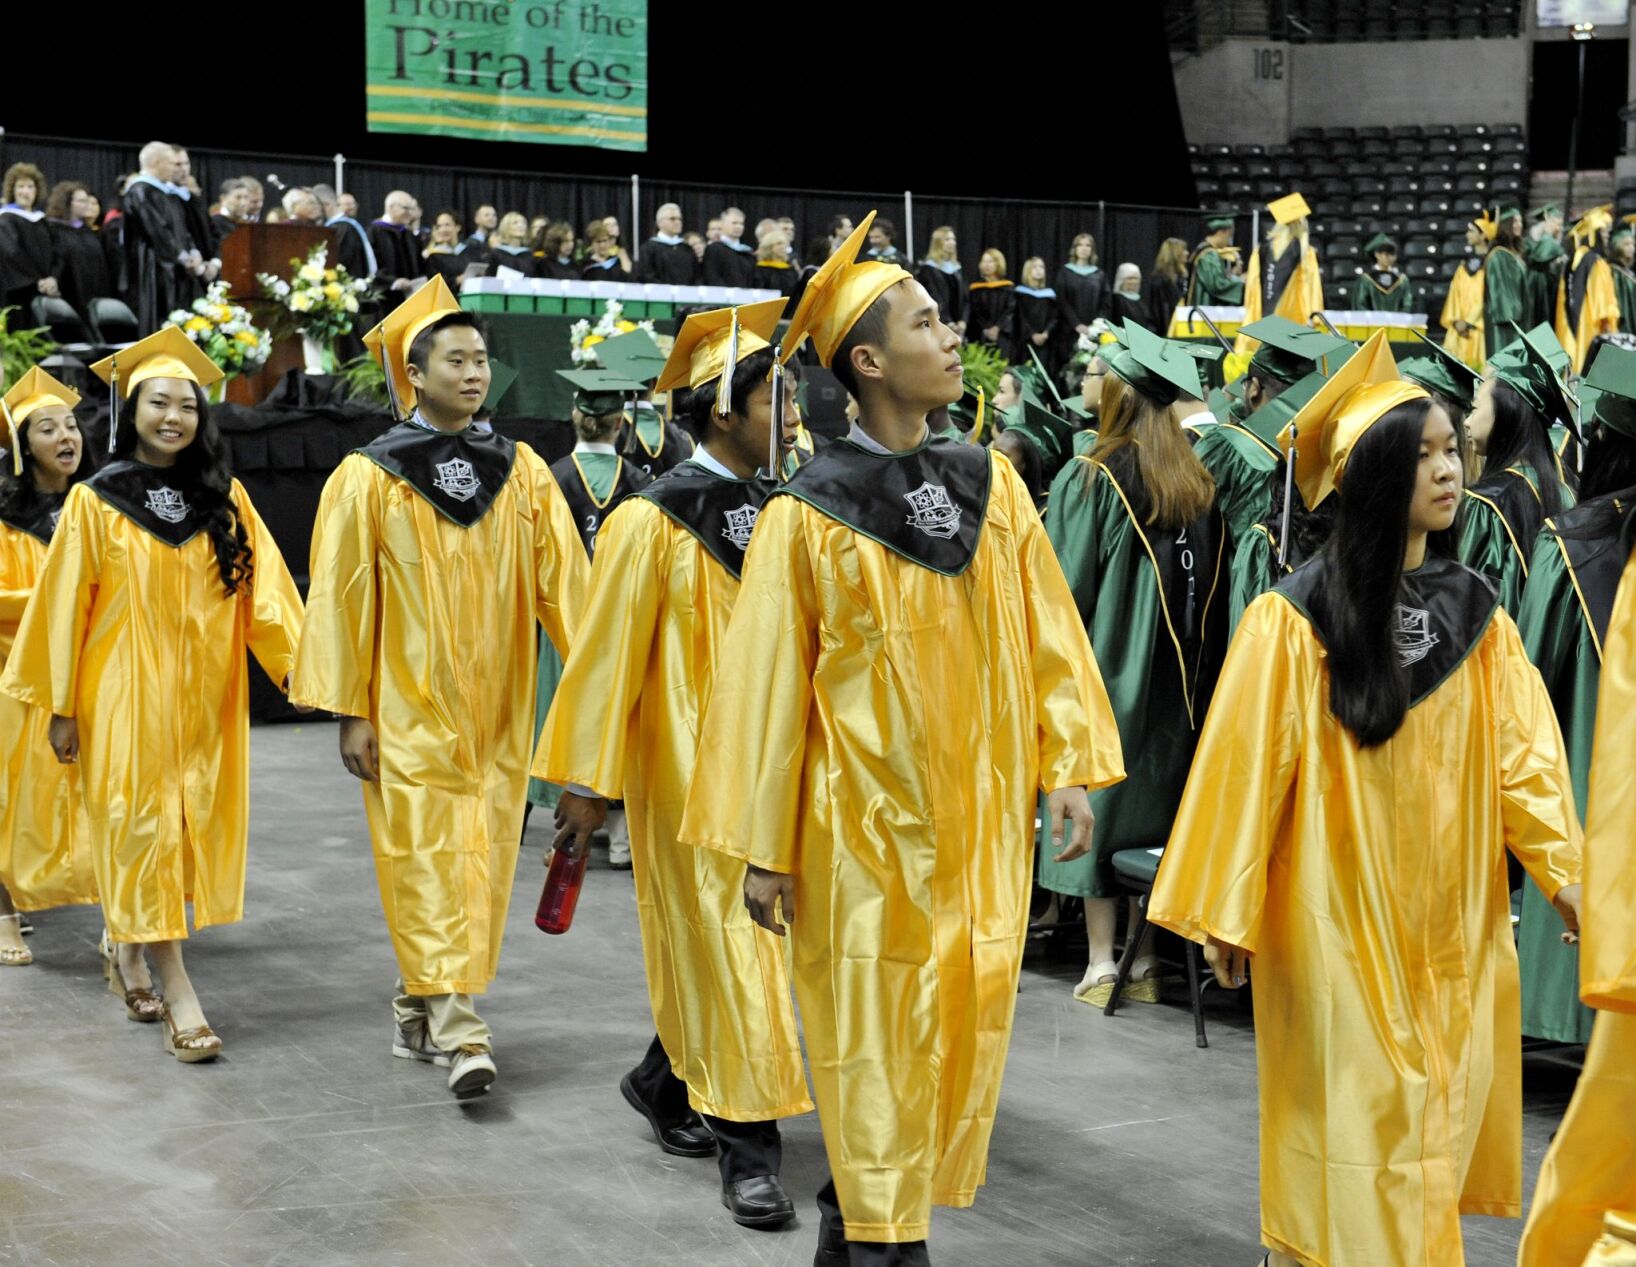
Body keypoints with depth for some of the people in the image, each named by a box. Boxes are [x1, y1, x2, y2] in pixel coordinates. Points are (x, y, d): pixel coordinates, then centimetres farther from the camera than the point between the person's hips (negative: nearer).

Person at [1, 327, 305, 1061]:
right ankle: (179, 997, -3)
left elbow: (265, 589, -3)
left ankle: (126, 945, 33)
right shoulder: (96, 503, -2)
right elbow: (65, 606, -1)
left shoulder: (226, 500, 4)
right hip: (126, 700, -3)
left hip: (204, 698, 3)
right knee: (142, 829, -5)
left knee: (191, 830, 8)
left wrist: (298, 664, -16)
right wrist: (61, 708, -3)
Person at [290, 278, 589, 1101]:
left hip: (495, 709, 4)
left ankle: (418, 1011, 23)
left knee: (480, 860, 8)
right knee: (428, 861, -7)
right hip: (410, 710, -4)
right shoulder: (369, 477, -4)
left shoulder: (522, 472, 5)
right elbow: (342, 595, -4)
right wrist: (349, 711, -7)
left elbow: (562, 577, 1)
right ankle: (457, 1031, -7)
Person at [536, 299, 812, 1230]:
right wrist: (585, 774, -7)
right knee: (723, 938, -2)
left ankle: (667, 1083, 33)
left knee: (723, 943, 12)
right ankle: (747, 1143, 6)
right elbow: (608, 652, -9)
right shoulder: (655, 522, -11)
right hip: (692, 768, -6)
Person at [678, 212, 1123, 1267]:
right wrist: (761, 849, -5)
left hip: (982, 819, 5)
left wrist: (1070, 764, -1)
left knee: (963, 1024, 10)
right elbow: (768, 682, -5)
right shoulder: (807, 515, -7)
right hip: (868, 822, -5)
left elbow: (1048, 631, 8)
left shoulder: (990, 484, 5)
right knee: (877, 1031, 1)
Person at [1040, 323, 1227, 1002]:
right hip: (1178, 683, 5)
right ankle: (1147, 960, 14)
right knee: (1157, 808, 11)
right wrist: (1188, 668, 15)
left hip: (1108, 666, -5)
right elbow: (1213, 590, 7)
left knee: (1097, 805, 3)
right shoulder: (1199, 485, 3)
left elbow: (1065, 587, -10)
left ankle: (1102, 963, 2)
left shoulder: (1091, 479, -12)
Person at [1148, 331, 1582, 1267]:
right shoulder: (1297, 618, -11)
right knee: (1356, 1124, 0)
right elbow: (1245, 766, -8)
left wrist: (1562, 867, -16)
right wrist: (1225, 910, -6)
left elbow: (1522, 753, -1)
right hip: (1337, 921, -5)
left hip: (1453, 923, 5)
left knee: (1438, 1125, 12)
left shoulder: (1476, 613, 4)